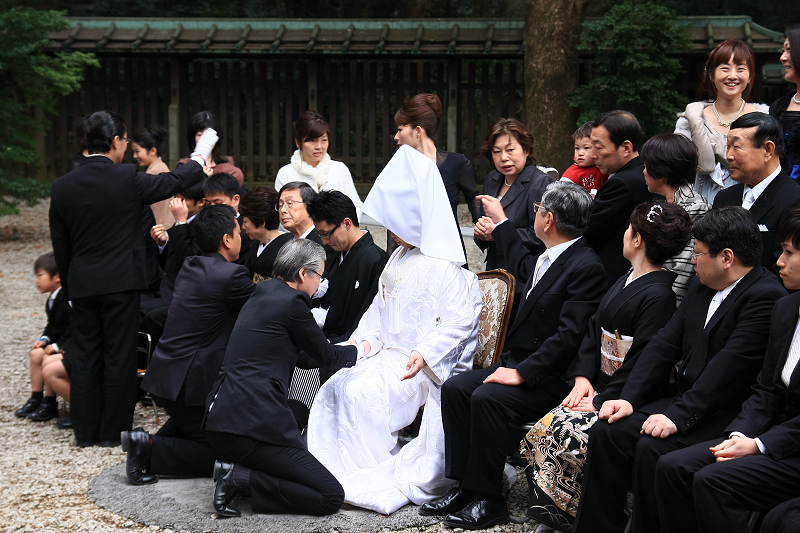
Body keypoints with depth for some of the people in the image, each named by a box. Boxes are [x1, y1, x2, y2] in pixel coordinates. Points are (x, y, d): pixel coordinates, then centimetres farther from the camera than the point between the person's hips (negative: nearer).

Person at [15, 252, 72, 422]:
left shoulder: (68, 299, -21)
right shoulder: (53, 299, 10)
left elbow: (74, 327, -25)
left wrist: (57, 346, -24)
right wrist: (45, 339, 1)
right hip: (57, 343, 10)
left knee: (48, 359, -24)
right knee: (36, 353, -2)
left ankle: (50, 404, -12)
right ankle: (36, 398, 4)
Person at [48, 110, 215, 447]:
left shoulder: (62, 187, 1)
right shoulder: (127, 179, -12)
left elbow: (60, 246, 8)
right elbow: (174, 182, 3)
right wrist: (201, 155, 19)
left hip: (81, 283, 4)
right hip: (120, 281, -4)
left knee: (85, 355, 10)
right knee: (119, 356, 4)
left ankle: (86, 431, 14)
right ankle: (113, 431, 9)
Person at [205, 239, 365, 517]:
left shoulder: (261, 295, 19)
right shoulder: (292, 302, -8)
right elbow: (326, 355, 7)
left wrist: (345, 351, 42)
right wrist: (359, 351, 28)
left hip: (219, 418, 10)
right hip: (252, 424, -10)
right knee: (331, 496, -7)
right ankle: (241, 477, -12)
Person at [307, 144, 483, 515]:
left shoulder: (445, 267, -13)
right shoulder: (399, 258, 18)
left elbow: (460, 318, -19)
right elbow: (381, 305, 23)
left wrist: (425, 354, -26)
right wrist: (365, 338, 6)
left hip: (425, 365, -9)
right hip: (389, 353, 9)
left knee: (361, 394, -26)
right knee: (337, 388, -12)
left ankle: (387, 478, -12)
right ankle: (331, 470, -8)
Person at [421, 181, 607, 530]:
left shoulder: (585, 266, -19)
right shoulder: (548, 258, 12)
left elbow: (569, 336, -24)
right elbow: (523, 268, 39)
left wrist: (522, 373, -24)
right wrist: (500, 221, 46)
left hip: (552, 379, -10)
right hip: (521, 362, 10)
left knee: (488, 398, -28)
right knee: (454, 389, -5)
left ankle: (488, 500, -17)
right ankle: (465, 486, -4)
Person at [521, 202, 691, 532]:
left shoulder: (659, 296, -16)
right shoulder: (624, 283, 16)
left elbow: (643, 362, -19)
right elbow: (593, 331, 17)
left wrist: (602, 402, -17)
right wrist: (583, 377, 2)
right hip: (598, 389, 9)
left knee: (569, 435, -28)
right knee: (542, 431, -11)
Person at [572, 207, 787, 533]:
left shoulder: (766, 296, -15)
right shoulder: (702, 287, 14)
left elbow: (730, 366, -23)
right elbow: (665, 344, 10)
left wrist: (678, 416, -28)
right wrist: (629, 398, -3)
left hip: (727, 415, -8)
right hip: (684, 398, 8)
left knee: (651, 450, -28)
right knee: (606, 431, -8)